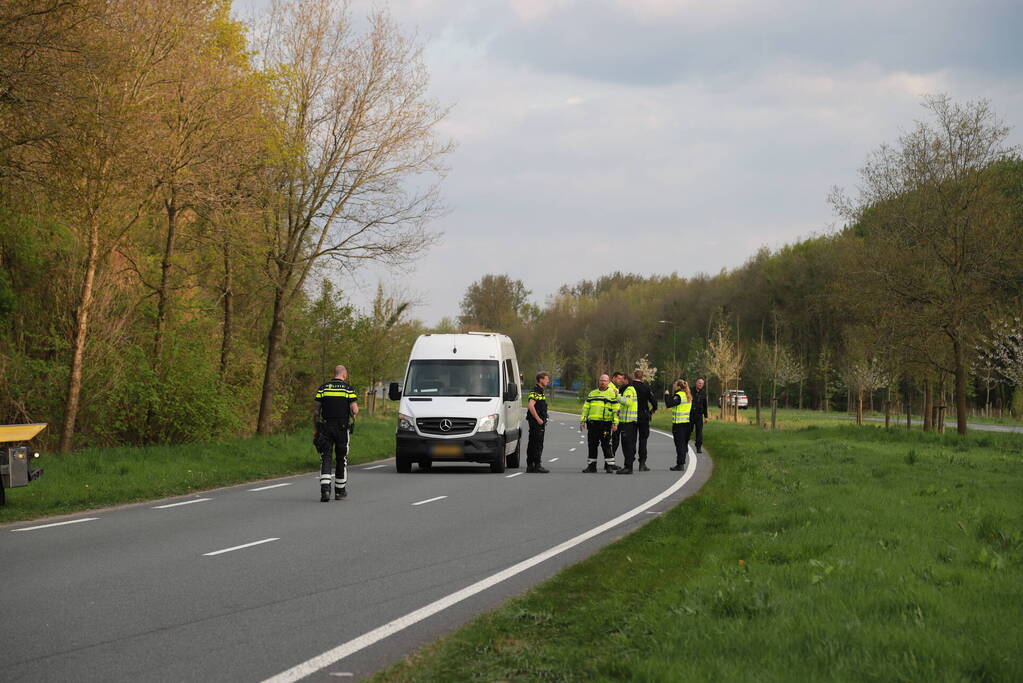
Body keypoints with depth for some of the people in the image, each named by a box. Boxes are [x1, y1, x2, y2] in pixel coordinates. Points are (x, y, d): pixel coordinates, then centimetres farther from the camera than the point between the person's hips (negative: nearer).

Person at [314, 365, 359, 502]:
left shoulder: (323, 388, 4)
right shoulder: (348, 389, -1)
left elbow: (317, 411, 1)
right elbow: (355, 410, -9)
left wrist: (315, 430, 6)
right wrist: (352, 415, 14)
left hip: (326, 427, 1)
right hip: (342, 428, -1)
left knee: (325, 459, -1)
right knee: (342, 459, 13)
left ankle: (325, 489, -19)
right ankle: (340, 490, 21)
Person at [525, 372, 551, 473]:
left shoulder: (541, 391, 18)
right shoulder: (535, 391, -14)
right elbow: (531, 406, -25)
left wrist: (543, 420, 18)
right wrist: (538, 419, -22)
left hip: (540, 422, 10)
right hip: (536, 422, -10)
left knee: (532, 445, 12)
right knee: (537, 445, -9)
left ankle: (530, 466, 16)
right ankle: (537, 466, -9)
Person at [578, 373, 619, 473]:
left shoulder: (612, 394, 4)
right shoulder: (592, 393, 18)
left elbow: (616, 410, -1)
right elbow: (586, 408, 19)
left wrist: (615, 423, -8)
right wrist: (582, 421, 12)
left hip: (605, 423, -4)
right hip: (592, 423, 4)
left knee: (606, 445, -4)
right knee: (592, 445, 6)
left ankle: (609, 465, 2)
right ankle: (591, 465, 12)